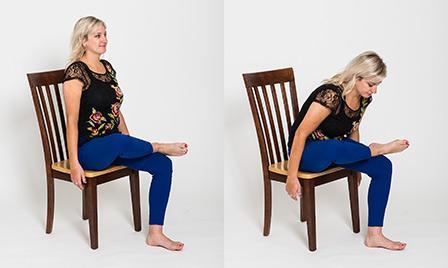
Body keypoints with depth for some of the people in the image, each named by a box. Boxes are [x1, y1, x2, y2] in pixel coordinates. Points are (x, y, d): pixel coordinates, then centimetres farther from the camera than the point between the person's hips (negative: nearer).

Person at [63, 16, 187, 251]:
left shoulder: (107, 67, 12)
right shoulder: (76, 72, -12)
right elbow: (72, 120, -17)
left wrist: (132, 145, 13)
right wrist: (74, 163, -22)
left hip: (115, 147, 8)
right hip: (88, 149, -8)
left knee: (163, 164, -13)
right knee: (118, 142, -41)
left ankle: (155, 234, -11)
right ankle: (160, 146, -11)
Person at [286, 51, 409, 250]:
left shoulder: (363, 99, -2)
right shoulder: (331, 94, -28)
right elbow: (301, 134, -28)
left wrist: (356, 162, 26)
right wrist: (292, 177, -28)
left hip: (337, 151, 8)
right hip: (307, 153, -8)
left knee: (383, 167, -12)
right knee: (333, 148, -43)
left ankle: (374, 235, -9)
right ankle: (378, 148, -13)